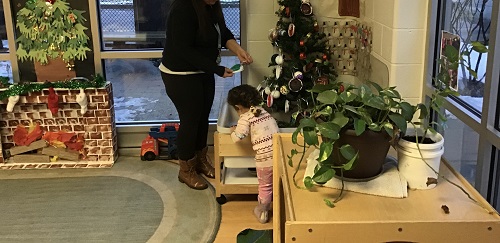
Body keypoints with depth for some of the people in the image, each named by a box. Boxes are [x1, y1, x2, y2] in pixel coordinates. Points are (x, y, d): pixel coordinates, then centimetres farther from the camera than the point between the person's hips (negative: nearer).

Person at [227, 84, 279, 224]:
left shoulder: (245, 118, -6)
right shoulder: (264, 112, 13)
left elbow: (237, 138, -13)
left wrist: (233, 131, 9)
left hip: (265, 158, -5)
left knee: (265, 186, 14)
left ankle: (262, 212, 31)